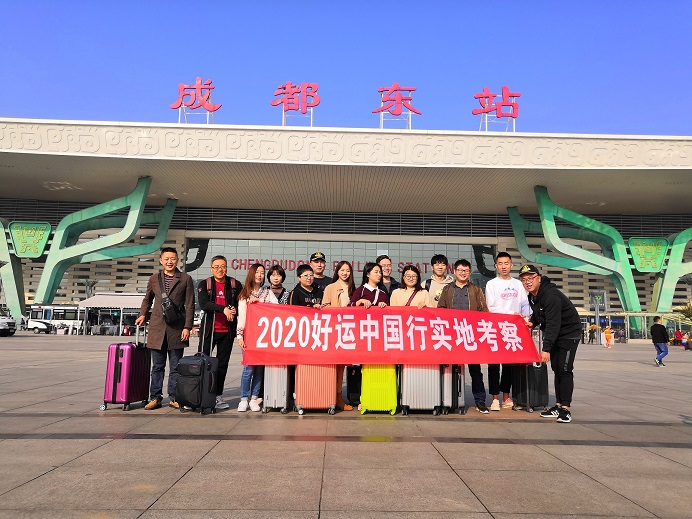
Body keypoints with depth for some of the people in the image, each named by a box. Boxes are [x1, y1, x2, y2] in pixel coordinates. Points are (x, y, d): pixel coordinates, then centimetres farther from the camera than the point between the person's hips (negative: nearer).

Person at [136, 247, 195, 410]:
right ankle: (155, 397, 17)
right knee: (157, 366, 8)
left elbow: (190, 305, -1)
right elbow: (147, 299, 25)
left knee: (175, 367, 6)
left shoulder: (185, 279, 1)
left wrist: (187, 327, -7)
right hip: (157, 328, 2)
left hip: (176, 329, -2)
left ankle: (174, 398, 15)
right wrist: (142, 314, 8)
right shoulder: (154, 279, 10)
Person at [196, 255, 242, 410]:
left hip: (227, 331, 2)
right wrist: (224, 309, -26)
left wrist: (234, 310, -14)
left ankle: (218, 396, 19)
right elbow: (203, 304, -15)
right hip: (208, 329, -2)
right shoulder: (204, 284, 0)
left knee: (222, 364, 9)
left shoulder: (235, 285, 4)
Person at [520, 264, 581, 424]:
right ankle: (559, 406, 17)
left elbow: (553, 324, -32)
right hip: (554, 335, 9)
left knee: (564, 369, -11)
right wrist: (532, 322, -5)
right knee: (556, 369, 10)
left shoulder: (551, 296, -28)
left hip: (568, 333, -9)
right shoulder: (532, 296, 1)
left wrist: (546, 349, -34)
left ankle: (565, 408, -5)